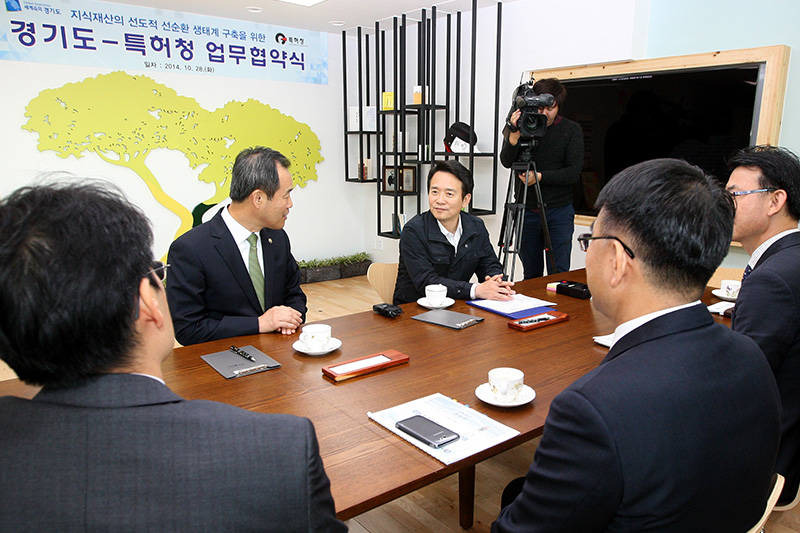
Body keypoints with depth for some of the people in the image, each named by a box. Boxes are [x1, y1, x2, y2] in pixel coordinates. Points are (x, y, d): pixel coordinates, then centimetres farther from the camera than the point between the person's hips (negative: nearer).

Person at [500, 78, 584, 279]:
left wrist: (540, 177, -20)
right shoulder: (522, 125, 0)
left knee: (558, 273, -3)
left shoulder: (572, 130, -2)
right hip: (526, 210, 1)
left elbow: (574, 173, -9)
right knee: (531, 274, 10)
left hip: (559, 211, -1)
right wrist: (514, 136, -29)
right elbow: (507, 162, -11)